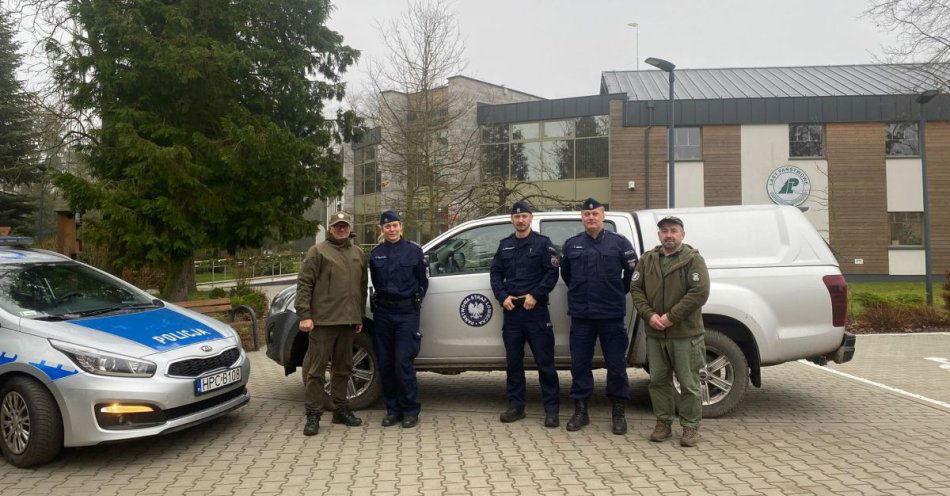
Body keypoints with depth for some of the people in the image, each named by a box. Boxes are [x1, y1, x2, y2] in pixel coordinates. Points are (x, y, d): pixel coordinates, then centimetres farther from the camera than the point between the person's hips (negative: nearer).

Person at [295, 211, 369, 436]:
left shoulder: (358, 253, 16)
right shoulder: (318, 251, -1)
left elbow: (362, 287, 20)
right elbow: (304, 284, -7)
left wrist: (359, 316, 16)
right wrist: (304, 314, -15)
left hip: (348, 321, 6)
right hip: (323, 320, -5)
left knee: (343, 368, 14)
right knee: (316, 369, -2)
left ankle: (340, 409, 26)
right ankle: (313, 415, 6)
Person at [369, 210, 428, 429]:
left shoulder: (414, 251, 3)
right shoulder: (376, 253, 10)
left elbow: (423, 281, 10)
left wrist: (414, 302, 5)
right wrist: (381, 299, 12)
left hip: (407, 313, -3)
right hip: (383, 313, 3)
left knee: (403, 362, -9)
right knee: (385, 363, 5)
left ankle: (410, 410, 2)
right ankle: (392, 409, 17)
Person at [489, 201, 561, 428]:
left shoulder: (543, 243, 1)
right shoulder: (505, 245, 14)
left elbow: (552, 273, -6)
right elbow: (496, 273, 13)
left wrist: (535, 295, -14)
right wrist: (503, 297, -3)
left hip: (536, 309, -4)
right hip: (511, 309, 4)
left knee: (545, 361, -3)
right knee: (513, 361, 9)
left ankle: (551, 409, 4)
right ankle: (516, 406, 19)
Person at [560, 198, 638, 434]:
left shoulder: (619, 242, 1)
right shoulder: (571, 244, 9)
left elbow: (633, 271, 7)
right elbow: (565, 273, 22)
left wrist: (618, 293, 11)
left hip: (611, 315, -2)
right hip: (581, 316, 2)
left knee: (616, 364, 3)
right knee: (580, 364, 6)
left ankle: (618, 412, 16)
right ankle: (580, 410, 18)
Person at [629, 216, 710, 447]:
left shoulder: (693, 259, -5)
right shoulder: (647, 260, 10)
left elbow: (700, 292, -15)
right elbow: (636, 289, 8)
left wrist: (671, 317, -17)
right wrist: (649, 315, -8)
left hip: (685, 334, -4)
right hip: (654, 334, 4)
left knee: (689, 383, 4)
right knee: (658, 380, 11)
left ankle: (690, 427, 17)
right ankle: (663, 423, 24)